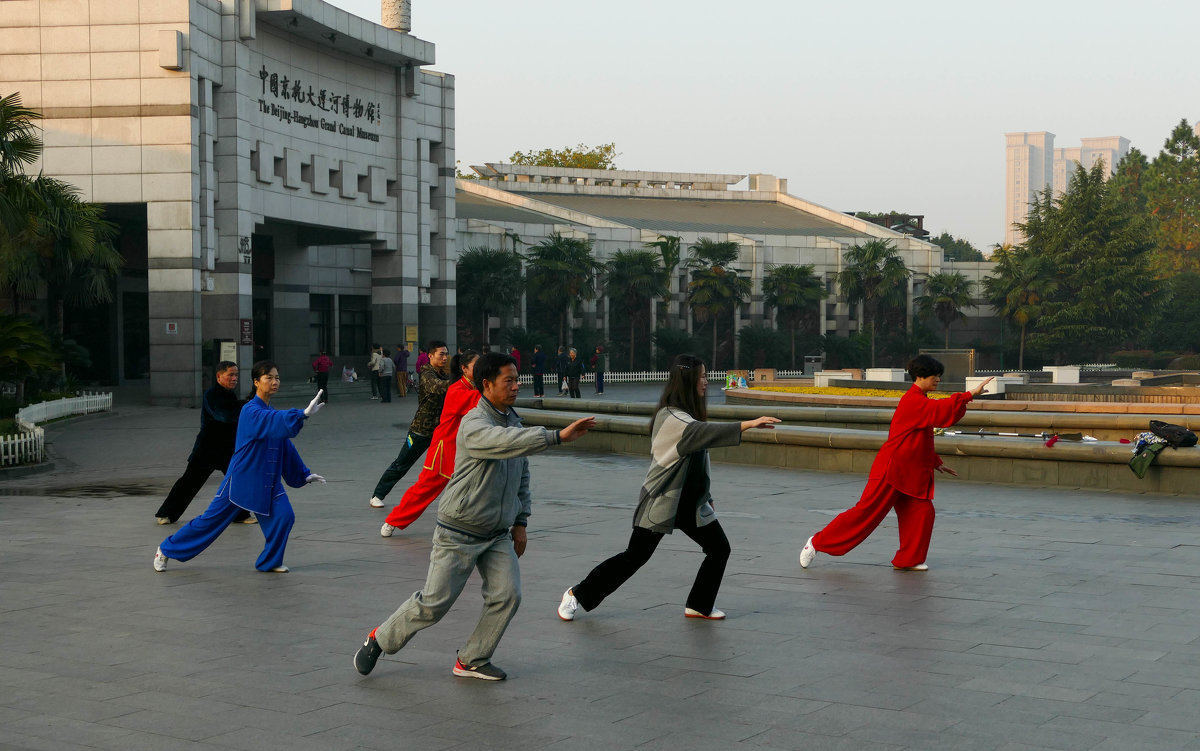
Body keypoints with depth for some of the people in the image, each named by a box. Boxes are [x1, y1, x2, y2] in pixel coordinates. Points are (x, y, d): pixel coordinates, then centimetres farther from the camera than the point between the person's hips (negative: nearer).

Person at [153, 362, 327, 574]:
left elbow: (286, 447, 17)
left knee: (284, 516, -13)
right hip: (241, 479, -6)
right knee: (211, 520, 2)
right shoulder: (251, 412, -17)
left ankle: (269, 562, 7)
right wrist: (304, 414, -51)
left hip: (267, 482, 7)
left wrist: (304, 474, 16)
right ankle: (165, 550, 19)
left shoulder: (272, 413, 8)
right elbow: (275, 423, -38)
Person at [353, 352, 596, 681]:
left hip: (497, 535, 7)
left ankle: (472, 661, 9)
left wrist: (520, 521, 14)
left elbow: (522, 474, 19)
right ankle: (380, 639, 20)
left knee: (507, 596, -8)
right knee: (433, 603, -3)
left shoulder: (513, 420, 7)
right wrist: (557, 436, -48)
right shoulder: (474, 424, -19)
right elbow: (505, 441, -41)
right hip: (459, 532, -7)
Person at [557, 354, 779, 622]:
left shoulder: (690, 414, 10)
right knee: (635, 557, -3)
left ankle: (699, 605, 16)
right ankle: (577, 594, 11)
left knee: (719, 549, 1)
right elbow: (703, 433, -35)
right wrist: (748, 424, -42)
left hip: (692, 502, 8)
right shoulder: (669, 417, -19)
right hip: (663, 501, -8)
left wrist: (705, 496, 17)